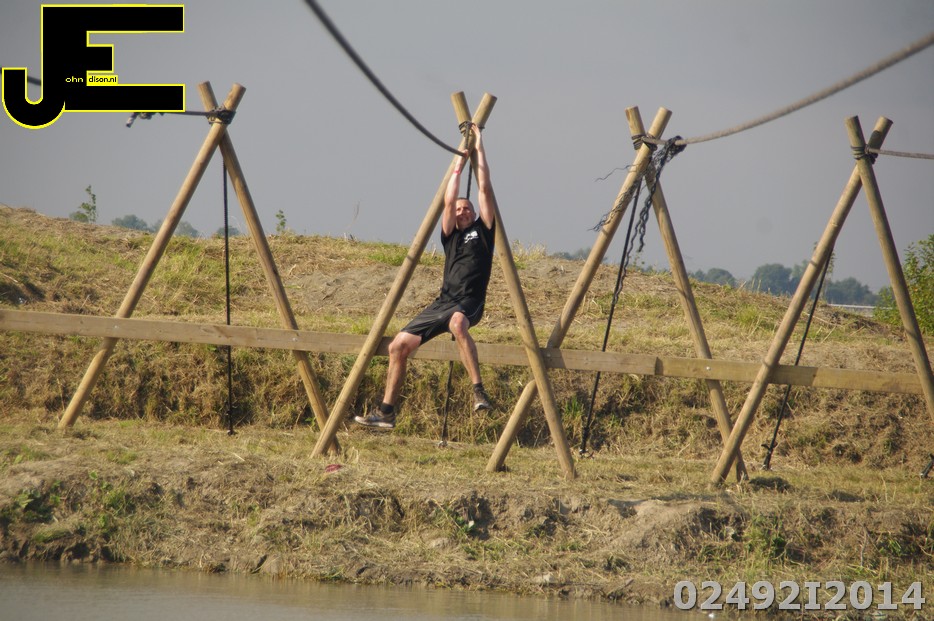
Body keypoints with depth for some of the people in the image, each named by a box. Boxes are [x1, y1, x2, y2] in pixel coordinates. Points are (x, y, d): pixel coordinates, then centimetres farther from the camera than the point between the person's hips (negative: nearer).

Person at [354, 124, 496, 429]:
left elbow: (484, 189, 7)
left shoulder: (483, 231, 11)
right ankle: (386, 412, 13)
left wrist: (479, 148, 11)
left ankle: (479, 392, -45)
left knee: (457, 322, -42)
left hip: (469, 302, -6)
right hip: (443, 301, 6)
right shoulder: (450, 236, 21)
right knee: (398, 345, 3)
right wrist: (460, 162, 14)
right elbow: (448, 200, 11)